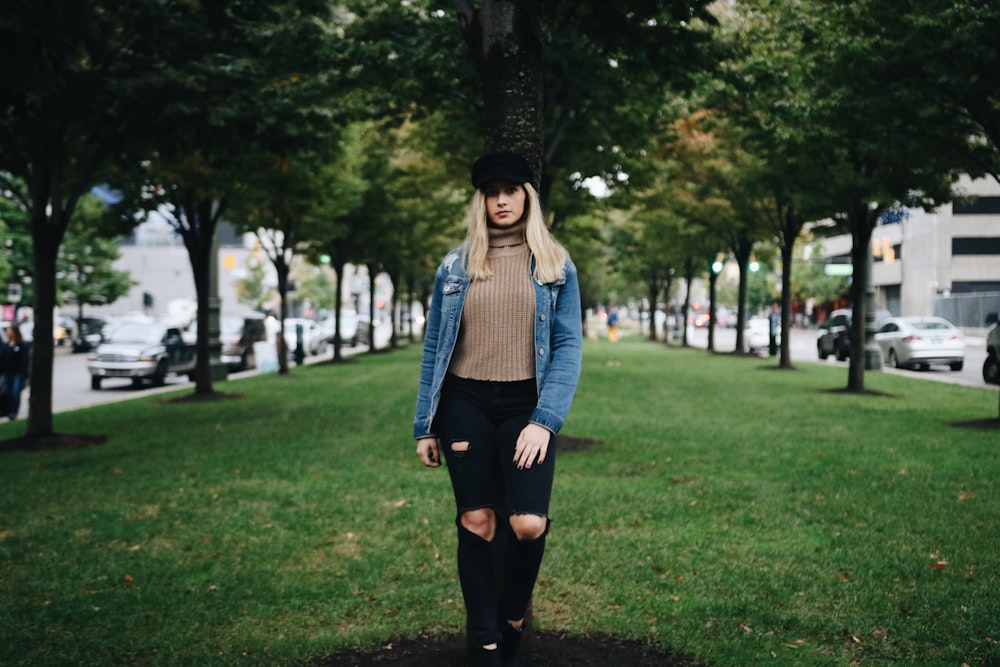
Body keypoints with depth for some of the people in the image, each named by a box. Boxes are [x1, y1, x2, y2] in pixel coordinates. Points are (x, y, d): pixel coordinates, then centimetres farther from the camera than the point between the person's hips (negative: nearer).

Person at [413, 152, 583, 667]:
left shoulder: (555, 265, 4)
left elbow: (568, 346, -1)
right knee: (475, 522, 3)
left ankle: (513, 619, 16)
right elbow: (434, 347, 9)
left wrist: (544, 420, -12)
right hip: (465, 402, 1)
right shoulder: (455, 266, 8)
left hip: (525, 404, -1)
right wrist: (424, 425, 6)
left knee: (528, 523, -14)